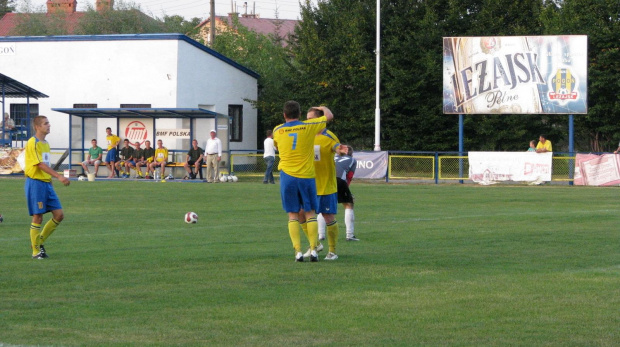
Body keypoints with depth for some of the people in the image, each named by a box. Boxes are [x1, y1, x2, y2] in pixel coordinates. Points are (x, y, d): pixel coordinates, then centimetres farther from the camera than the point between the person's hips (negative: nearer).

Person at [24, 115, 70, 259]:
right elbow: (40, 165, -20)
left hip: (47, 183, 8)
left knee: (59, 215, 2)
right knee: (38, 217, -5)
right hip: (35, 182, -8)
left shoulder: (46, 144, 16)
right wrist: (59, 176, -26)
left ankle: (40, 241, 16)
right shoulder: (33, 143, -12)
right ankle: (36, 251, 5)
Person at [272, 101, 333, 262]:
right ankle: (313, 249, -2)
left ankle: (298, 251, -6)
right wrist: (323, 108, 34)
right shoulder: (308, 126, -1)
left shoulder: (277, 131, 4)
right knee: (310, 213, 7)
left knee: (293, 215, 4)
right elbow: (329, 116, 13)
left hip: (287, 176, 1)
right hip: (306, 176, -1)